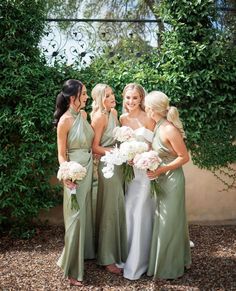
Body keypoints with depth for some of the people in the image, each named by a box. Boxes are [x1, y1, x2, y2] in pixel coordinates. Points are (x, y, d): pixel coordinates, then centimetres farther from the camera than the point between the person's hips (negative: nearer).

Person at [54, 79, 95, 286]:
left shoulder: (83, 114, 6)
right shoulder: (65, 120, -16)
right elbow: (61, 155, -14)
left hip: (89, 169, 8)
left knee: (86, 213, 20)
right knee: (75, 217, -1)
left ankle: (85, 252, 40)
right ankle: (72, 269, 13)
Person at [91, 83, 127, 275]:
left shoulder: (113, 112, 8)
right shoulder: (100, 117, -16)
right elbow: (95, 147, -17)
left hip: (118, 165, 8)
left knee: (119, 208, 15)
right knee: (110, 210, 0)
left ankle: (118, 250, 32)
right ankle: (108, 258, 14)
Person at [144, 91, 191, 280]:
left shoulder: (169, 130, -22)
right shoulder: (158, 126, 3)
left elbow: (184, 157, -18)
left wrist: (160, 170, -21)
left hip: (172, 179, -9)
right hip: (162, 179, 9)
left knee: (169, 223, 4)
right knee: (164, 221, 19)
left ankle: (170, 268, 23)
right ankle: (175, 261, 38)